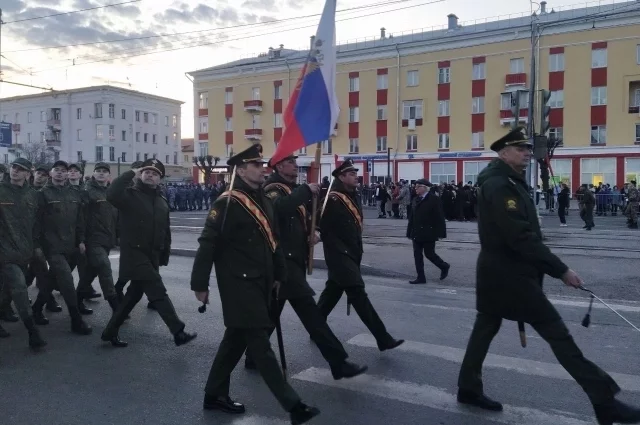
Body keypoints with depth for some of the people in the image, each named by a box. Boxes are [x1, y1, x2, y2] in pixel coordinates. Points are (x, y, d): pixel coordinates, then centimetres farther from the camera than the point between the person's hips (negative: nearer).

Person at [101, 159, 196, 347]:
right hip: (134, 253, -7)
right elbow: (111, 194, -30)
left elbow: (166, 231, 19)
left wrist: (164, 254, 15)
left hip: (152, 255, 8)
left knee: (134, 293, 14)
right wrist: (131, 174, -21)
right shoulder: (130, 195, -6)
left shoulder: (162, 202, 14)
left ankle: (111, 331, 29)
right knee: (158, 292, -12)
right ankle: (178, 332, -11)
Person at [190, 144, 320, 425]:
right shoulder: (227, 203, -15)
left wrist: (278, 275, 20)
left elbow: (272, 241, 18)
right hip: (240, 286, -9)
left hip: (260, 284, 9)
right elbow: (208, 244, -16)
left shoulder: (263, 200, 11)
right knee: (260, 344, -4)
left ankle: (215, 395, 31)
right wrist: (200, 284, -15)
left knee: (236, 339, 17)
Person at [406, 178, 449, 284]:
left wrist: (440, 233, -15)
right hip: (417, 233, 7)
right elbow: (412, 217, 12)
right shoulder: (416, 200, 10)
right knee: (417, 255, 5)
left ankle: (444, 267, 26)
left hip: (428, 233, -6)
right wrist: (410, 232, 9)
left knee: (429, 254, 0)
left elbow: (440, 217, -12)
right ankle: (421, 277, 12)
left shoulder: (434, 199, -9)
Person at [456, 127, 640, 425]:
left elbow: (521, 232, 13)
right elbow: (520, 237, -26)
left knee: (486, 327, 16)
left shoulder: (507, 181, 14)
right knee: (556, 331, -6)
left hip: (498, 270, 11)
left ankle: (468, 388, 27)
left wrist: (551, 266, 8)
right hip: (508, 273, -11)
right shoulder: (499, 185, -19)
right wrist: (560, 270, -22)